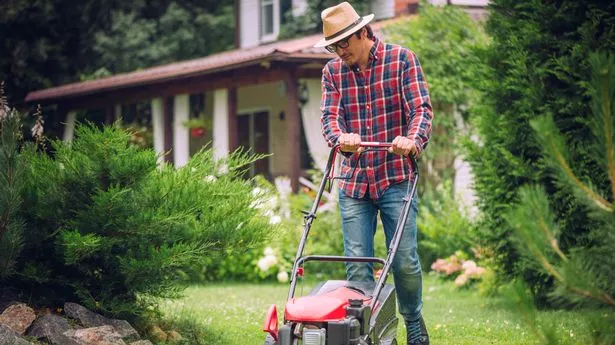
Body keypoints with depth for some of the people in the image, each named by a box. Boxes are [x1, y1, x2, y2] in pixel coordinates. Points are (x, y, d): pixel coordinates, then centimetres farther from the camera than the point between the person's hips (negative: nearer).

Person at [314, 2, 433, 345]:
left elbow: (421, 108, -9)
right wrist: (340, 137, -25)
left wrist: (412, 140, -30)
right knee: (357, 264, 0)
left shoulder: (402, 59, -1)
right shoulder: (333, 71, 8)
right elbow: (330, 116, -1)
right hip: (354, 181, 3)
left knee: (405, 260, -1)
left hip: (395, 177, -3)